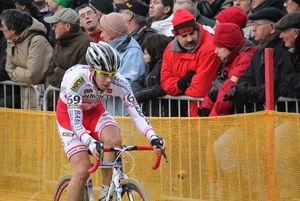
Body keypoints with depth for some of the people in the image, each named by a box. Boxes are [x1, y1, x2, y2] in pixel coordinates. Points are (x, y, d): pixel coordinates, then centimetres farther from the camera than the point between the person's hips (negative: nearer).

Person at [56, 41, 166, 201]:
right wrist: (91, 144, -58)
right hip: (69, 113, -3)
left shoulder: (119, 83, -27)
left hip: (94, 110, 3)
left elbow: (136, 113, -28)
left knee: (114, 139, -29)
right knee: (82, 171, -17)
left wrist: (153, 137, -45)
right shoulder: (76, 78, -37)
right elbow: (76, 122, -41)